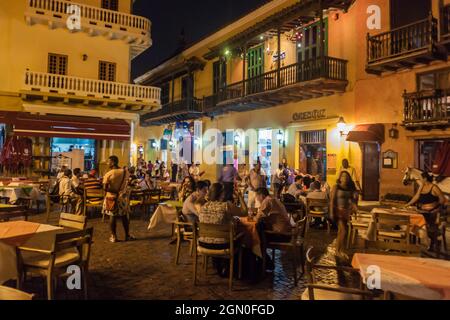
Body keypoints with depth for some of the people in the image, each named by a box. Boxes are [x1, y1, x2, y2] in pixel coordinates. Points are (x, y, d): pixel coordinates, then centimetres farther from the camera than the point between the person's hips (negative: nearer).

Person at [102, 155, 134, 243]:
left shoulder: (108, 174, -15)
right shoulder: (125, 172, -5)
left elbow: (105, 188, -18)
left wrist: (114, 191, -7)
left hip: (112, 198, -3)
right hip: (123, 197, 3)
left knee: (112, 217, 8)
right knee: (124, 216, 11)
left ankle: (113, 236, 13)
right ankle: (127, 235, 19)